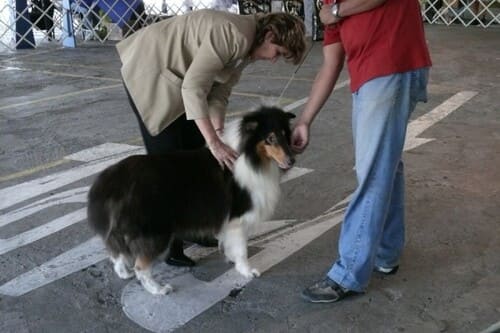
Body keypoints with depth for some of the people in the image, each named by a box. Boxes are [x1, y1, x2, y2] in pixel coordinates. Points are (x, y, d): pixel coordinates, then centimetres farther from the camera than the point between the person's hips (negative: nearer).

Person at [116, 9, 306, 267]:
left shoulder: (247, 46, 2)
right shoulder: (233, 34, -28)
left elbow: (219, 93, 0)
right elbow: (193, 88, -33)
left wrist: (218, 135, -12)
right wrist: (214, 143, -35)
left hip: (173, 75, 10)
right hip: (147, 71, -9)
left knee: (193, 151, 11)